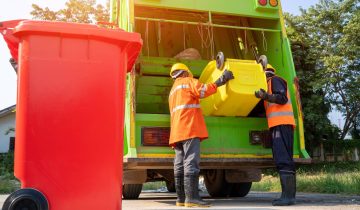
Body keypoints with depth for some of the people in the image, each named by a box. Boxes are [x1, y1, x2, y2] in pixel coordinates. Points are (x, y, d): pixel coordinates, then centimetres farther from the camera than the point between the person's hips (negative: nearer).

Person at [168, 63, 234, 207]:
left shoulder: (173, 91, 31)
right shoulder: (188, 81, 6)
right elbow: (203, 91, -12)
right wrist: (219, 82, -8)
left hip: (177, 132, 9)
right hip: (190, 129, -9)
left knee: (180, 165, 4)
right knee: (191, 163, -16)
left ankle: (181, 198, 3)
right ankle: (191, 198, -23)